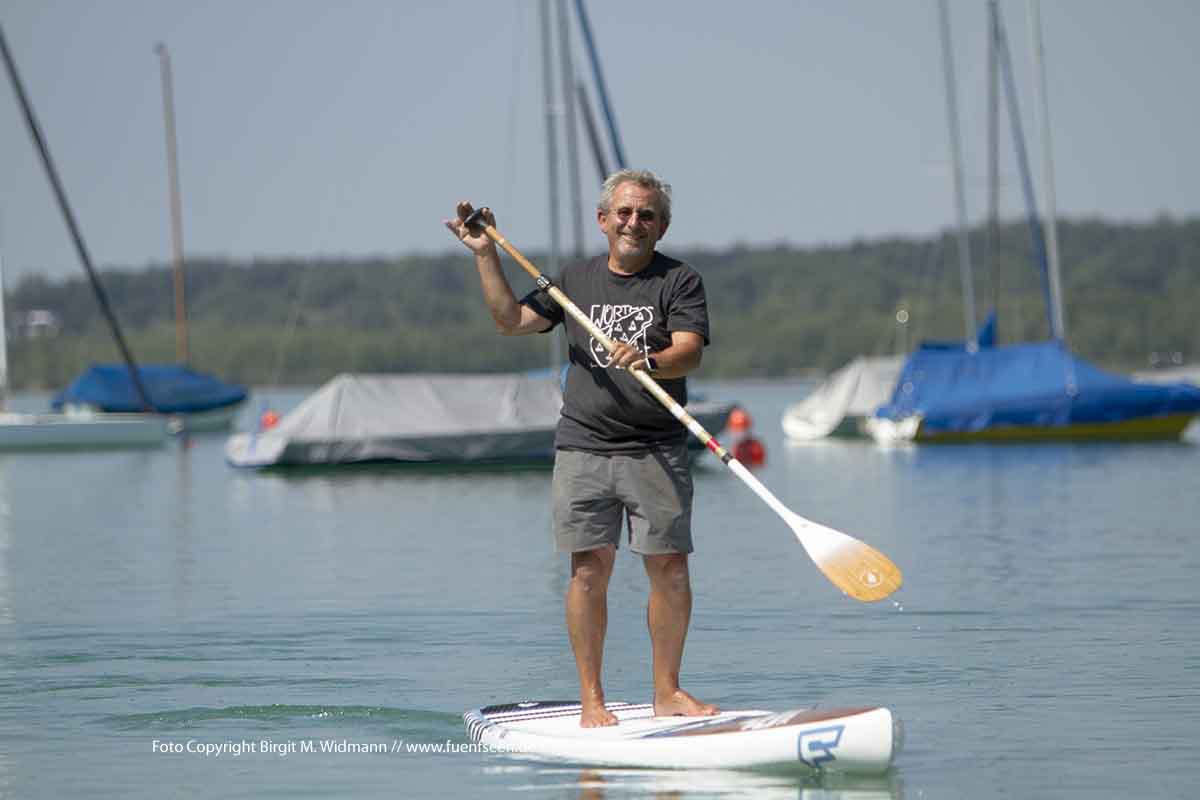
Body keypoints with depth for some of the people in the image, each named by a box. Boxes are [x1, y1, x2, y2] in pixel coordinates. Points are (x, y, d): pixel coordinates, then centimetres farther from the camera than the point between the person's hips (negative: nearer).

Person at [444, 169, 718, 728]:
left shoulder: (679, 281, 2)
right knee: (589, 570, -1)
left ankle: (666, 692, 9)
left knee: (669, 569, -3)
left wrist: (648, 361, -32)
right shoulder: (576, 280, 14)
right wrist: (486, 255, 7)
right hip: (583, 447, 2)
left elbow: (689, 351, -12)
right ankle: (591, 698, 5)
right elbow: (511, 321, 11)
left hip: (657, 450, -2)